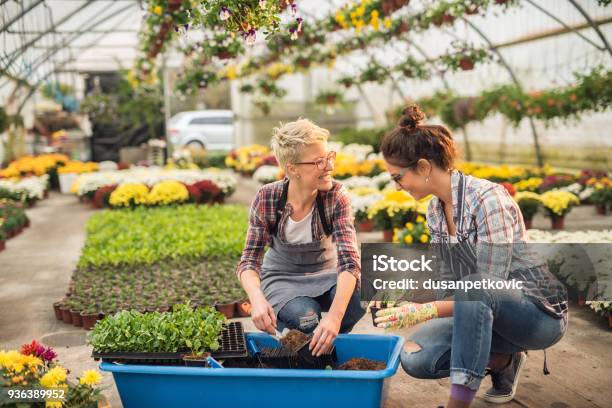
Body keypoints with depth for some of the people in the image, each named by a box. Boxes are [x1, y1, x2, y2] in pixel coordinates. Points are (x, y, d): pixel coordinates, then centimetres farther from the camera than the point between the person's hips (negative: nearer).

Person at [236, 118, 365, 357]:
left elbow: (349, 260, -32)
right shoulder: (267, 199, -20)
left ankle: (324, 341, -2)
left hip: (324, 274, 1)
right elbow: (249, 262, -19)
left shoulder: (335, 196, -21)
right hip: (282, 279, -1)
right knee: (304, 319, -34)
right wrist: (257, 299, -43)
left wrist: (334, 316, -49)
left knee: (361, 295, -32)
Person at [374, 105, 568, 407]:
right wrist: (408, 306, -8)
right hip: (483, 312, 7)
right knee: (415, 357, -17)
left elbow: (490, 287, -26)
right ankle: (503, 360, 7)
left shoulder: (487, 198, -22)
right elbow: (448, 280, 7)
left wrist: (425, 311, -32)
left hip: (540, 313, -7)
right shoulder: (434, 210, 2)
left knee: (473, 287, -39)